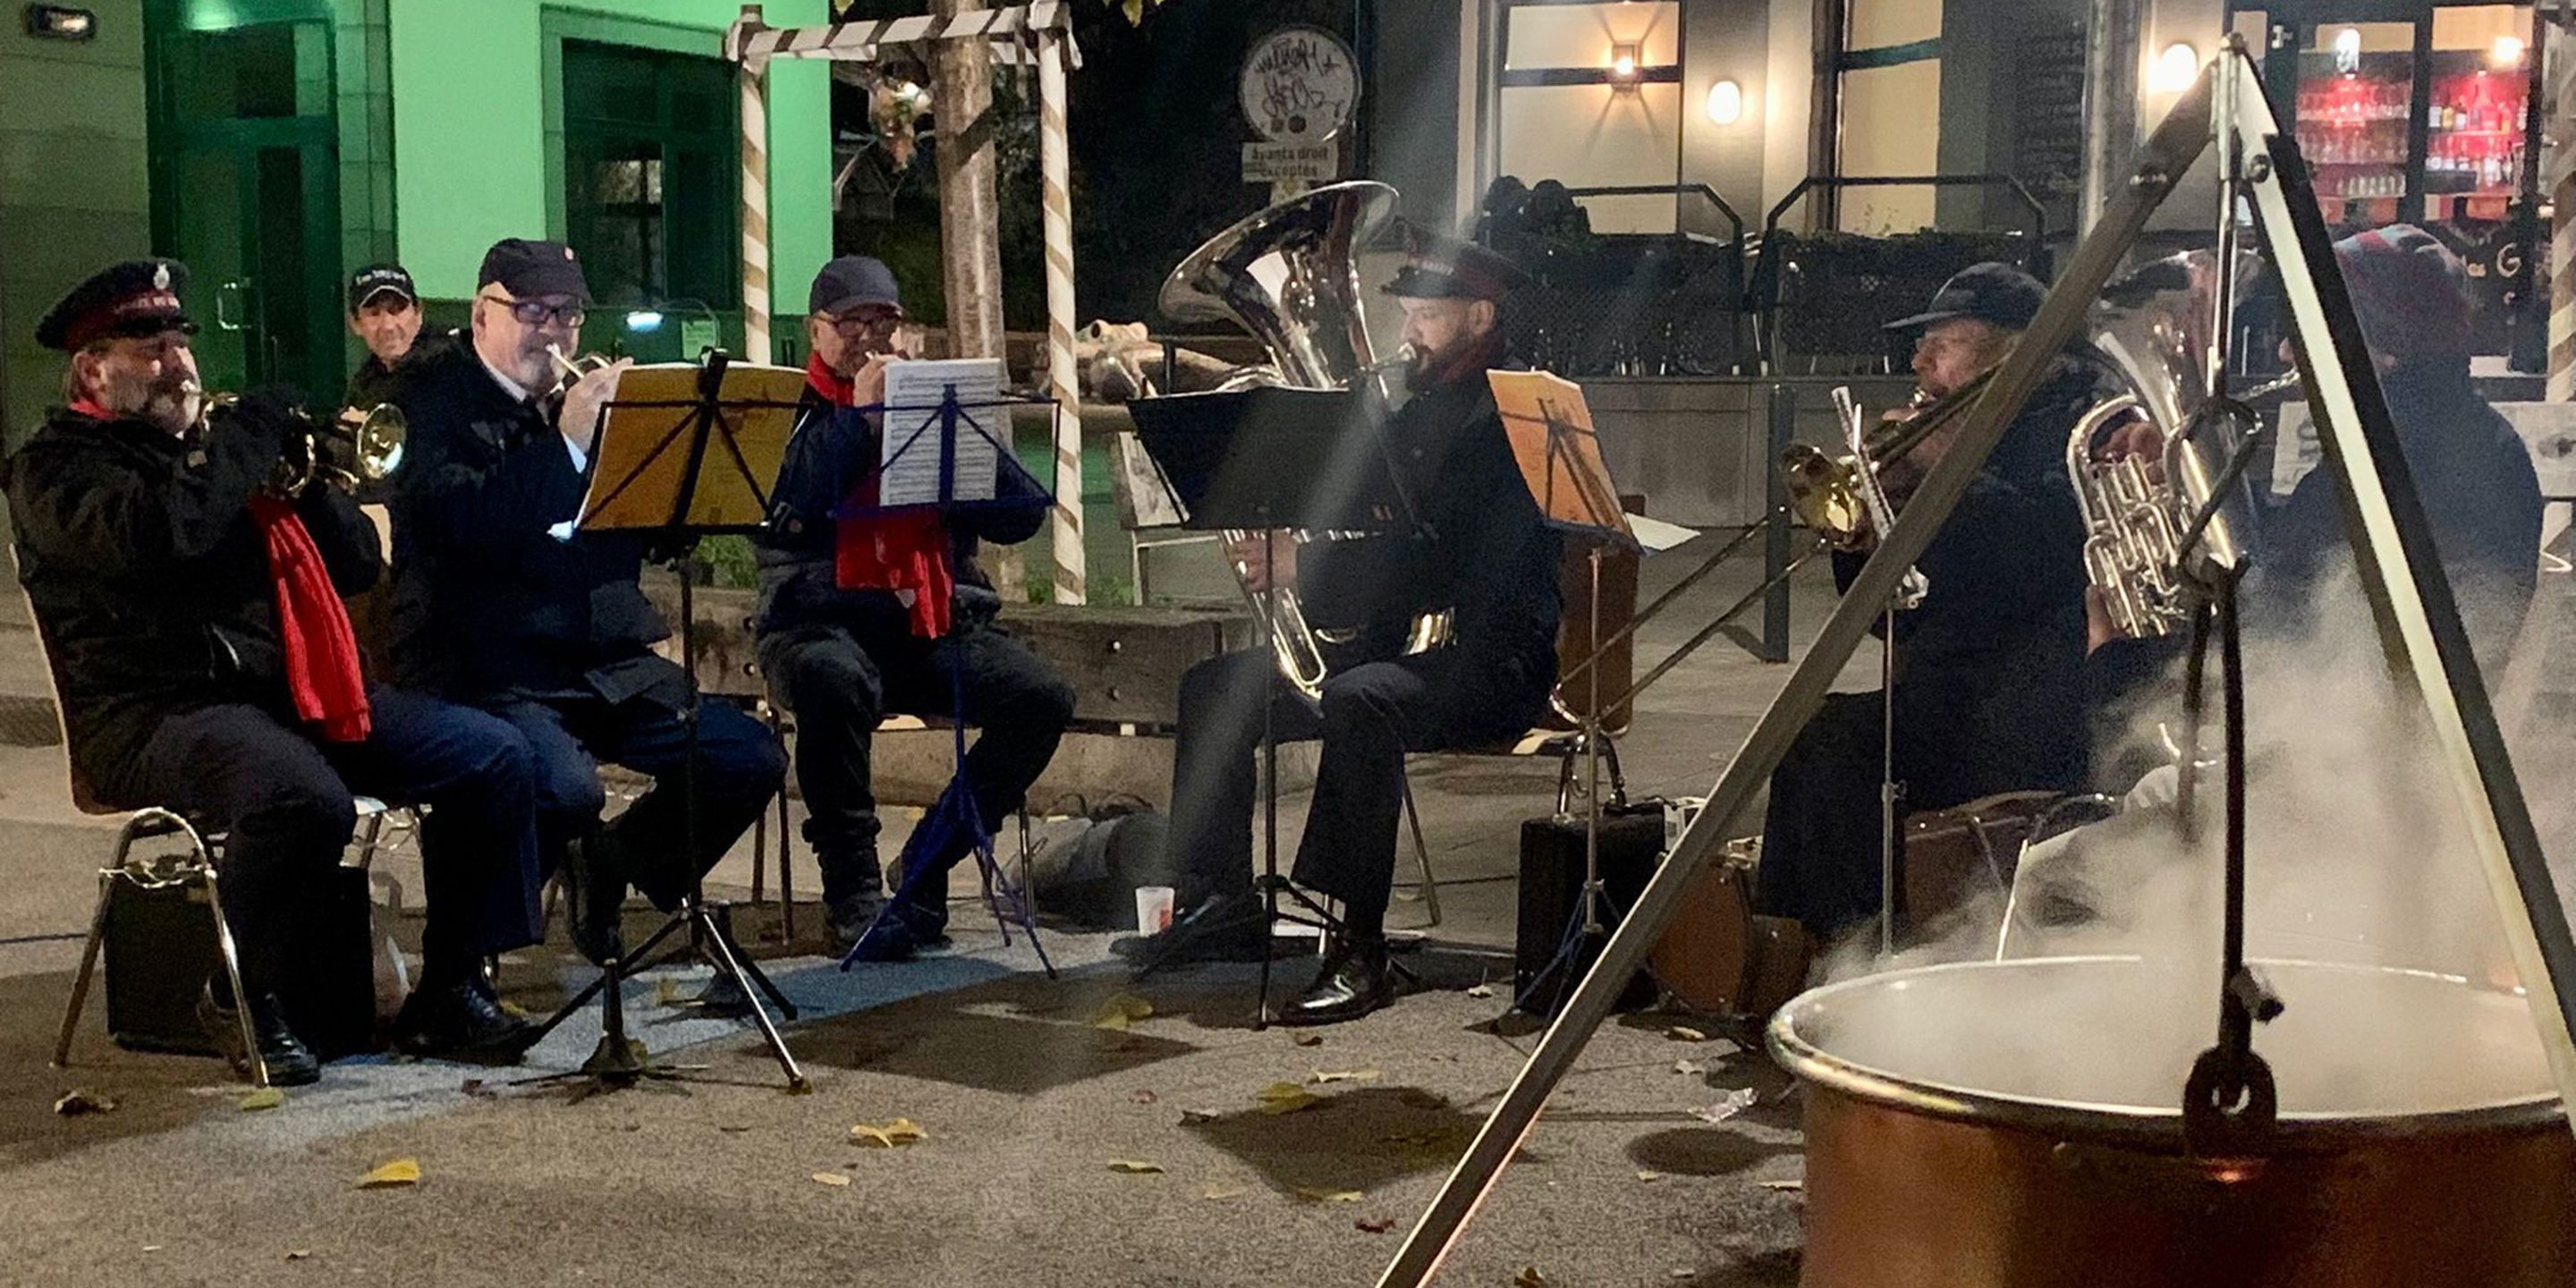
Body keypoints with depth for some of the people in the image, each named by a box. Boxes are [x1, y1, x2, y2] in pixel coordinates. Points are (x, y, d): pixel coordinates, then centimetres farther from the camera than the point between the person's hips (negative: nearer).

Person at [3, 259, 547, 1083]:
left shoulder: (216, 445, 22)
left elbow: (356, 567, 19)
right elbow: (153, 536, -23)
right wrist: (248, 439, -12)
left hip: (293, 691, 7)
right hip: (157, 714, -7)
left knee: (495, 759, -7)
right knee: (306, 799, -38)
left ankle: (448, 994, -1)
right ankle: (242, 1000, -12)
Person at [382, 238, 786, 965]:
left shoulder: (589, 397, 17)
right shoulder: (429, 399, 1)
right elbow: (452, 516, -19)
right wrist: (566, 444, -23)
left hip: (608, 660, 6)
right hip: (485, 662, -6)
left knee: (751, 761, -7)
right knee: (564, 789, -33)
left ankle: (617, 865, 18)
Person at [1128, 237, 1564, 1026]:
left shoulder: (1510, 419, -11)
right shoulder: (1415, 410, 18)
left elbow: (1444, 564, -23)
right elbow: (1370, 535, 18)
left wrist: (1302, 569, -26)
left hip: (1491, 658, -9)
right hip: (1395, 639, 9)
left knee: (1359, 703, -38)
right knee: (1213, 688, 1)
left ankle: (1361, 950, -35)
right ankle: (1223, 906, 4)